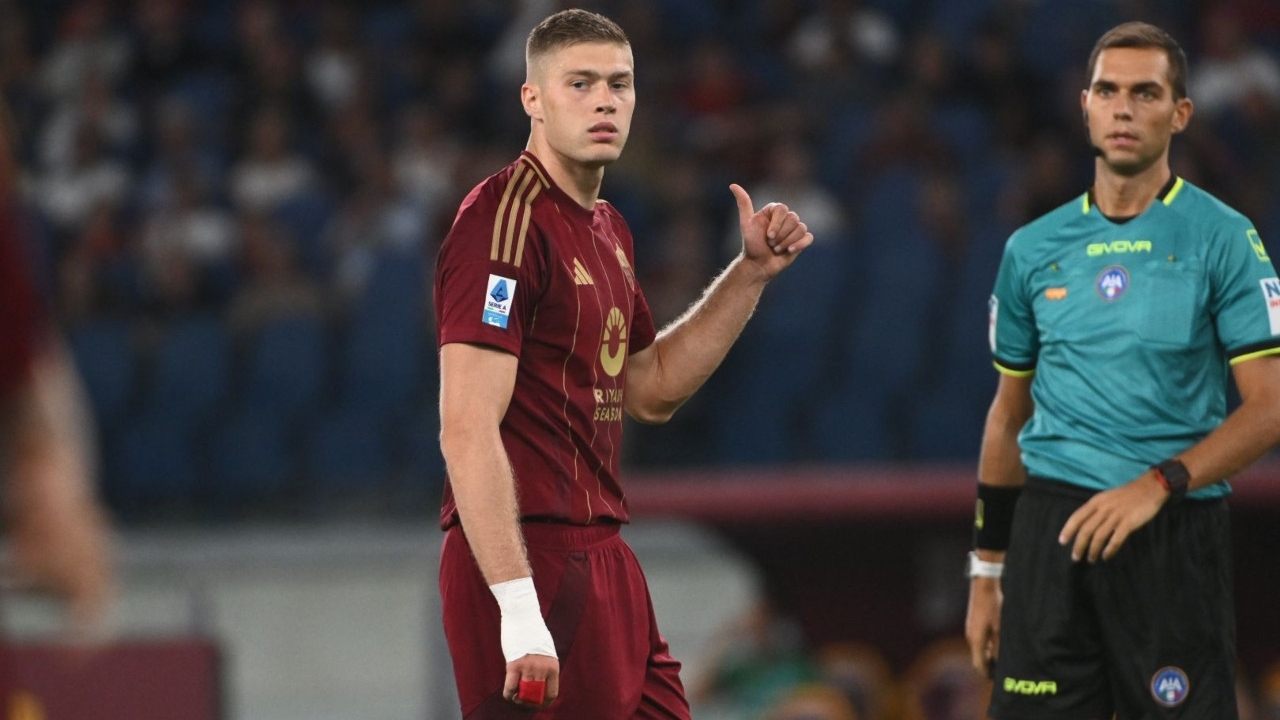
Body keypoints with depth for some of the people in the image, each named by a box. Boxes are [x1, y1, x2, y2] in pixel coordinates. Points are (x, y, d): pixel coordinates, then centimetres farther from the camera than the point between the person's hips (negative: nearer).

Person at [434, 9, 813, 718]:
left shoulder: (607, 230, 15)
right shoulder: (503, 221, -14)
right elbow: (467, 430, -22)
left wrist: (751, 272, 18)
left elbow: (649, 390, 28)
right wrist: (519, 609, -28)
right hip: (528, 564, -9)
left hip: (601, 554, 9)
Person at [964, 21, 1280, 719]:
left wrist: (1158, 485, -19)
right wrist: (986, 570, 15)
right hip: (1050, 529, 3)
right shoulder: (1032, 250, 11)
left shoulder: (1223, 239, -1)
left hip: (1175, 531, -3)